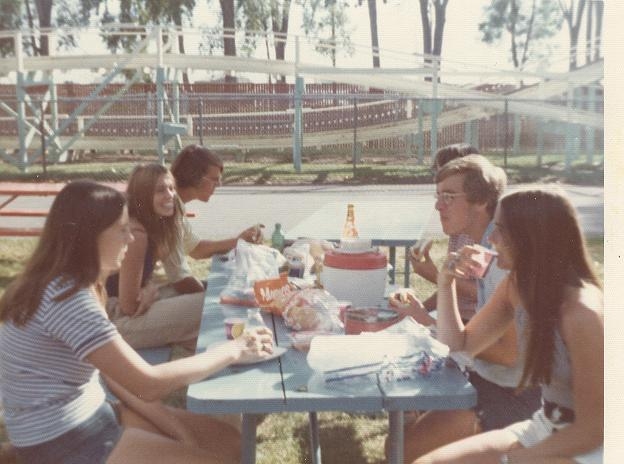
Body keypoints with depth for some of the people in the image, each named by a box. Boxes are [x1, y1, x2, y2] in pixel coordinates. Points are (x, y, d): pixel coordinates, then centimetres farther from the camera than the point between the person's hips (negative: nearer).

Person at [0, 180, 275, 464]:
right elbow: (148, 384, -25)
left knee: (229, 440, 5)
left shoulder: (73, 283, 6)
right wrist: (233, 350, -15)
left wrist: (176, 430, -3)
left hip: (90, 416, 9)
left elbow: (117, 374, 4)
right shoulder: (66, 297, -25)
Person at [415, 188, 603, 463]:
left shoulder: (581, 313, -26)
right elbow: (459, 346, 7)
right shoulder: (516, 286, -4)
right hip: (543, 429, 7)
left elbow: (593, 429, -18)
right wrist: (445, 282, -7)